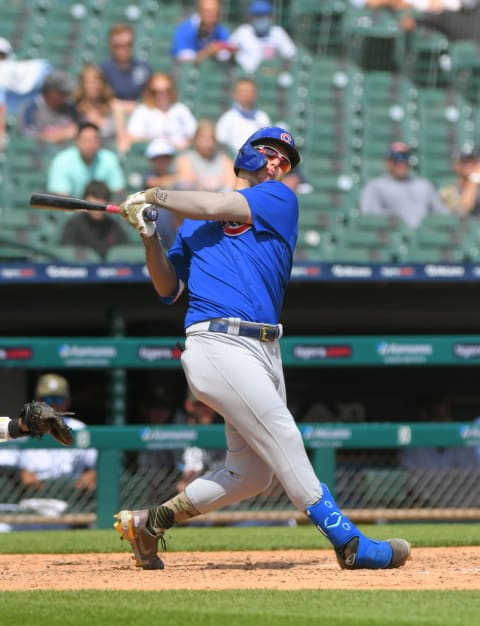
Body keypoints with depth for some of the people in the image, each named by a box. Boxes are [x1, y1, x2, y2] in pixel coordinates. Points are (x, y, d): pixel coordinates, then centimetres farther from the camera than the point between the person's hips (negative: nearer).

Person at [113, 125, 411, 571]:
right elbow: (167, 289, 15)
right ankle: (348, 543, -15)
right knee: (285, 443, -13)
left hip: (264, 350, 4)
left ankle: (147, 522, 15)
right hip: (218, 344, -4)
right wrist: (149, 237, 1)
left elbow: (214, 208, 0)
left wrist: (154, 195, 10)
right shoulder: (193, 223, 17)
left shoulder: (280, 199, 14)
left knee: (252, 472, 3)